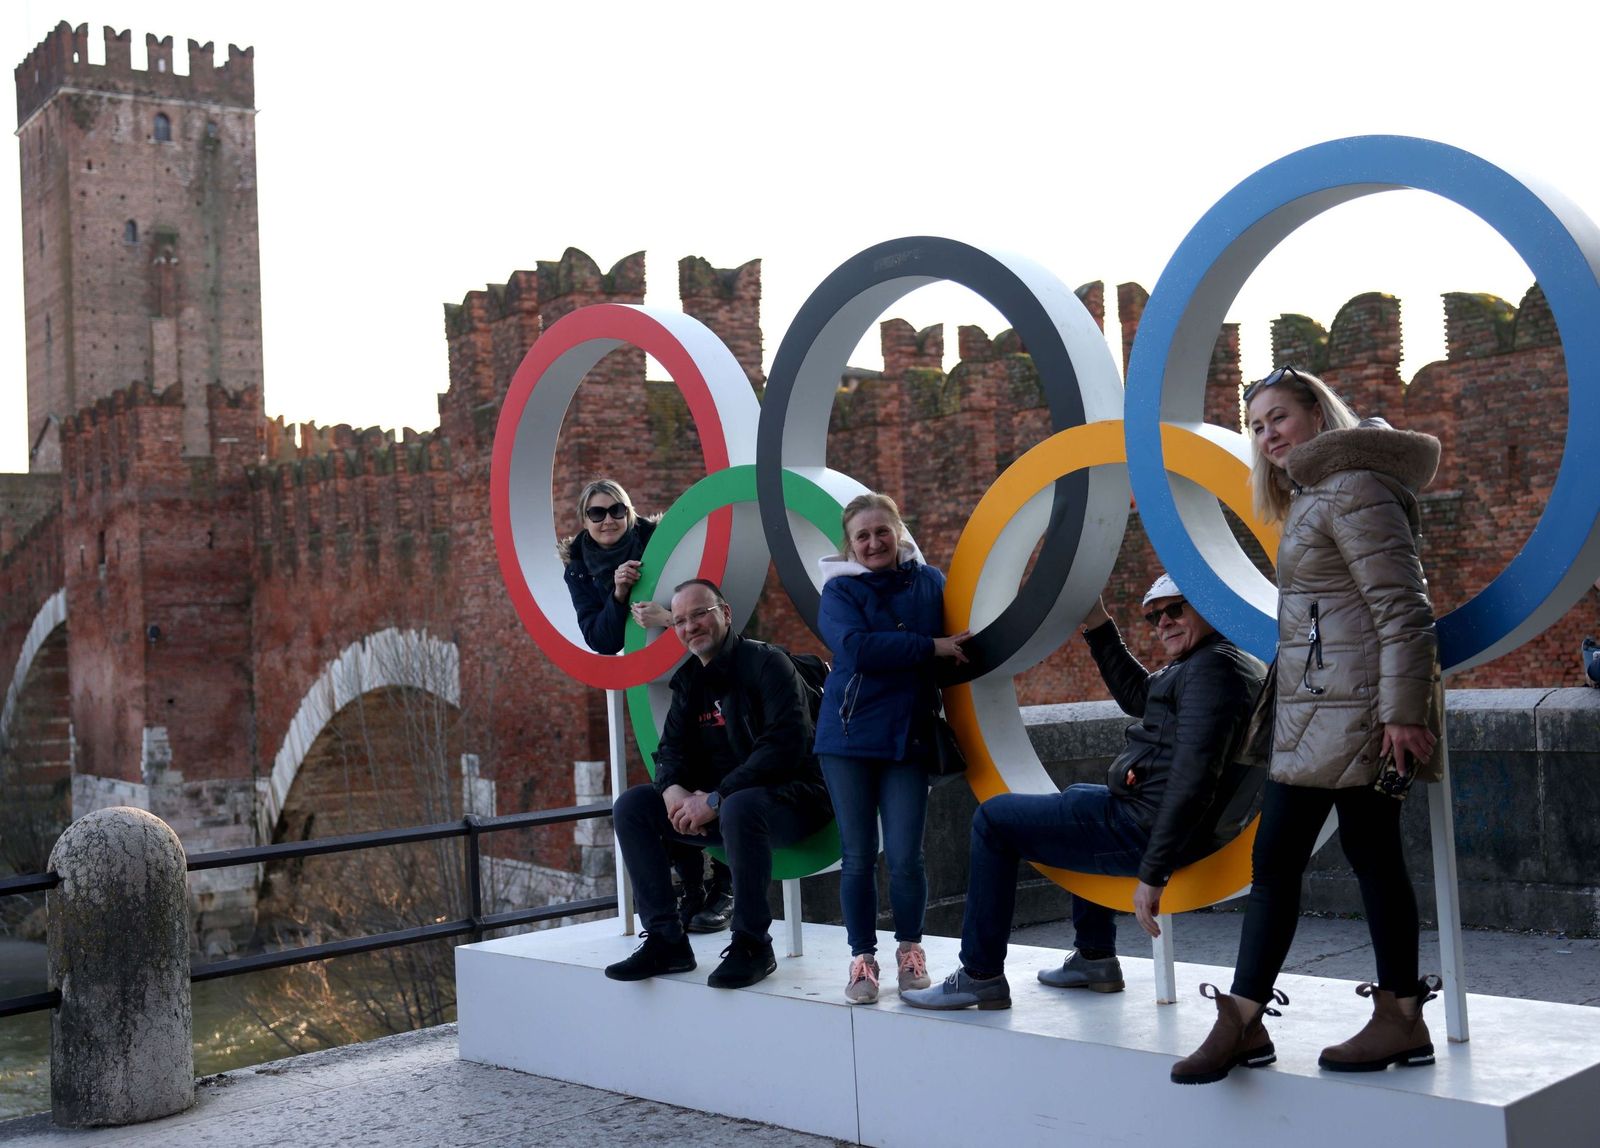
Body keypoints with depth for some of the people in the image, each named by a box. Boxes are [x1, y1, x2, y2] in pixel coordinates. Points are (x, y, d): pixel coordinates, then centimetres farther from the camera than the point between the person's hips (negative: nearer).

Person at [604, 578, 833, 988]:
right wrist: (673, 789, -17)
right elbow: (671, 750, 10)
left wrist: (716, 799, -26)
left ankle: (752, 945, -23)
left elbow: (786, 744, -24)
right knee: (631, 807, -6)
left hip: (791, 799, -8)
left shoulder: (766, 662, -12)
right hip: (717, 805, 8)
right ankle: (666, 940, -6)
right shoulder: (689, 681, 12)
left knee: (739, 807, -40)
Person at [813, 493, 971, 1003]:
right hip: (849, 737, -1)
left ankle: (910, 949, 19)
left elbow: (963, 642, 10)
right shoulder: (839, 591, 0)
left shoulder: (929, 582, 7)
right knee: (857, 858, 3)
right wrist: (931, 647, -19)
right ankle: (862, 958, 17)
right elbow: (857, 645, -17)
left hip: (909, 737, 1)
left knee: (904, 856, -2)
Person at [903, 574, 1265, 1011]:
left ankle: (980, 977, 5)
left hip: (1144, 830, -11)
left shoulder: (1213, 666, -19)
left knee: (993, 818, 0)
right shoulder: (1207, 663, 14)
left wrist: (1153, 873, -31)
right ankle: (1095, 958, 35)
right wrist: (1098, 626, 22)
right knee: (1075, 795, 40)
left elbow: (1193, 777, -28)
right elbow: (1138, 696, 29)